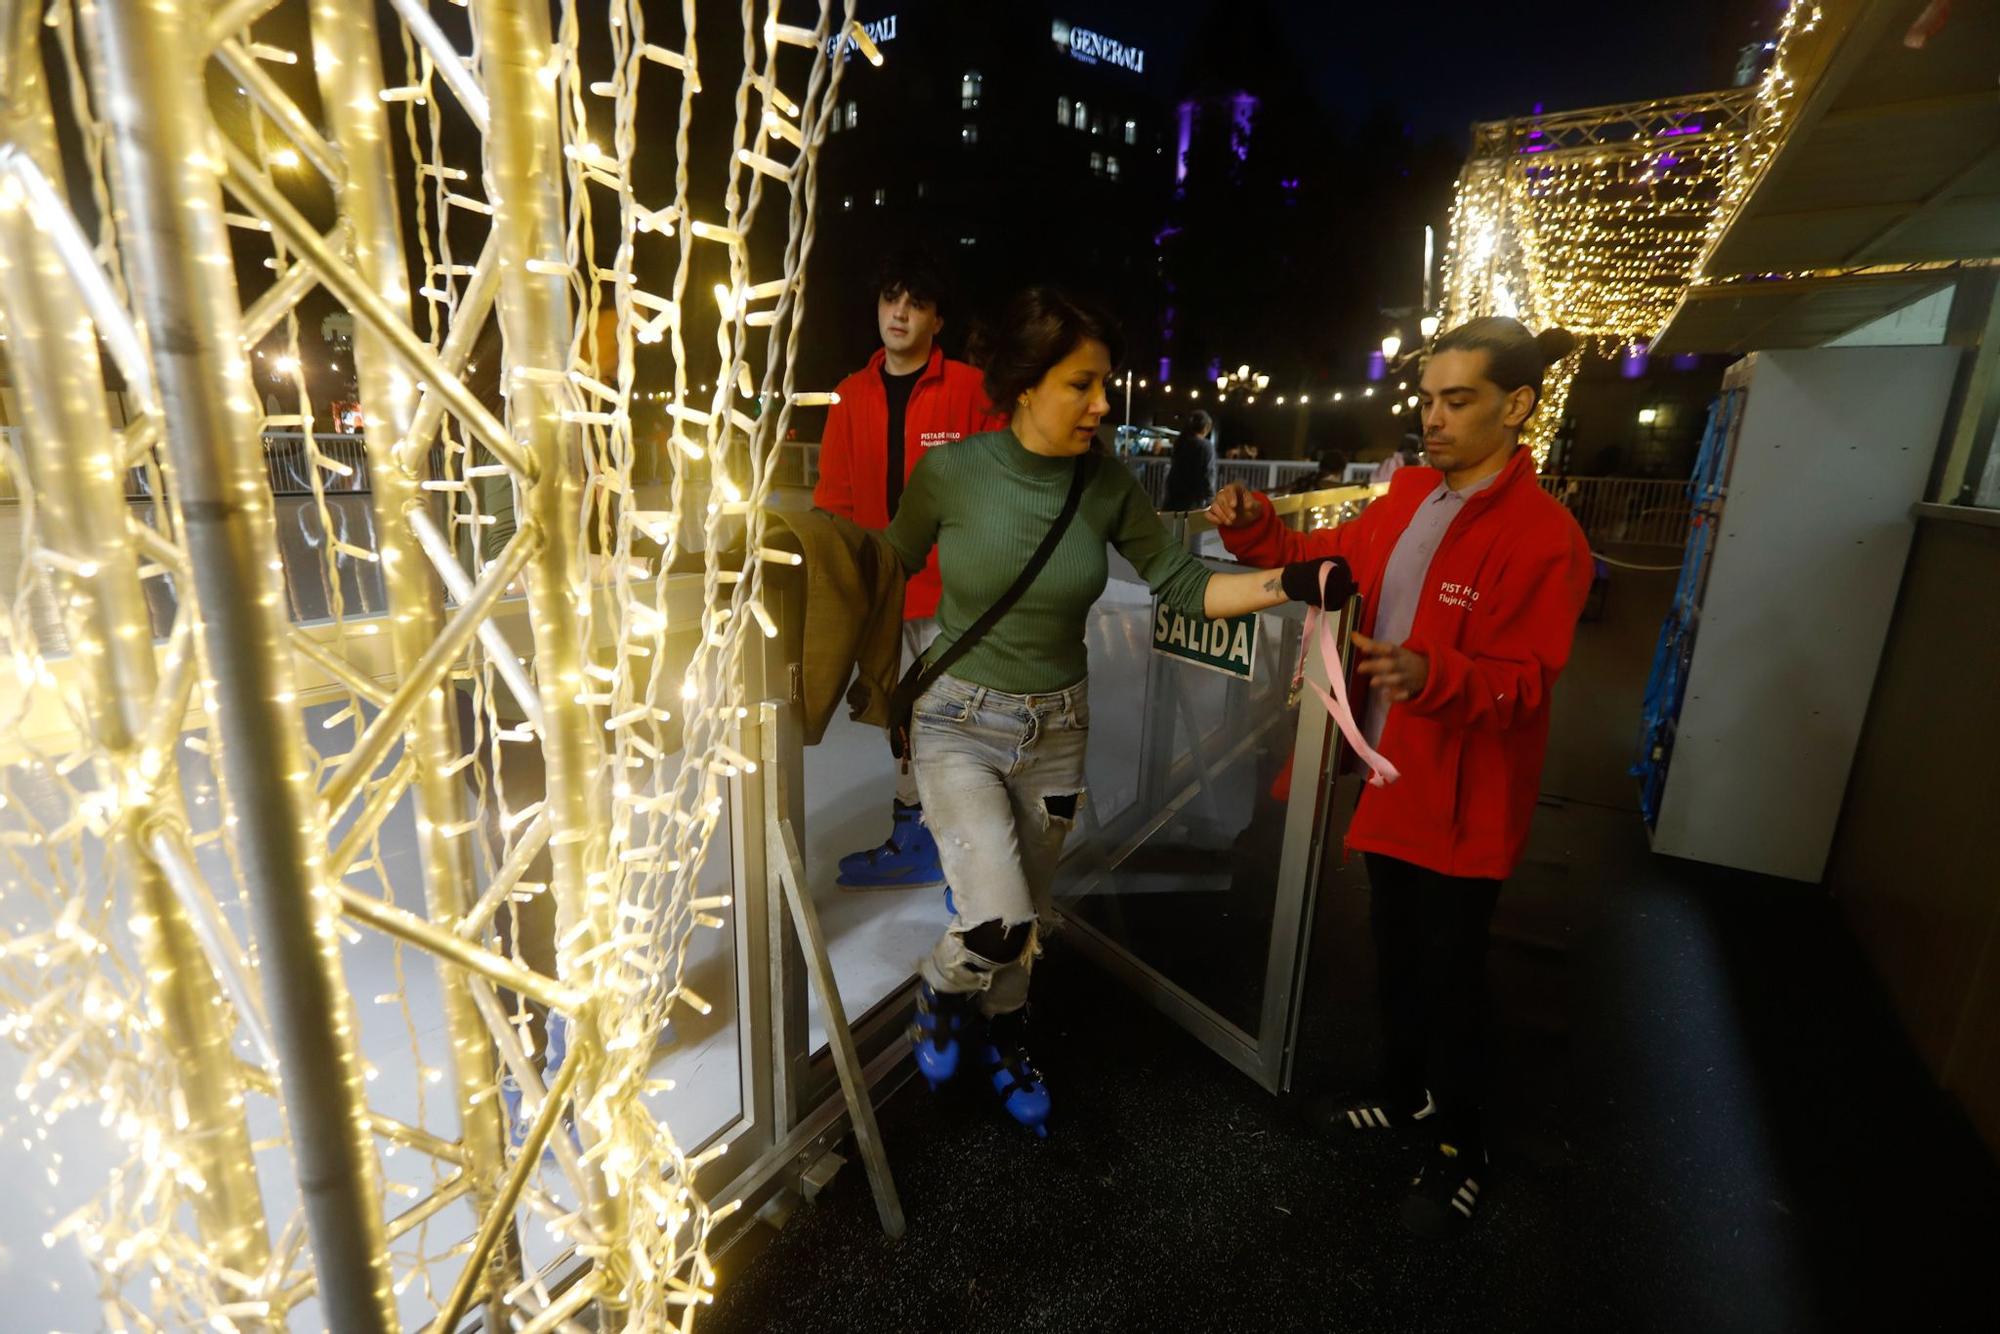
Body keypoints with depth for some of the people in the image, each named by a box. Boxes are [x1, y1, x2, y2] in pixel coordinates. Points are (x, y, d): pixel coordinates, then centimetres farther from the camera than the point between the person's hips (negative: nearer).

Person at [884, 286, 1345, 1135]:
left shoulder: (1106, 485, -7)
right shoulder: (951, 472, -15)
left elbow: (1182, 586, -4)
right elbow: (892, 568, 1)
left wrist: (1287, 583, -18)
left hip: (1056, 728, 3)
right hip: (958, 722, -3)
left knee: (1026, 919, 18)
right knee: (995, 925, -14)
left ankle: (999, 1040, 48)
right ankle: (940, 994, 23)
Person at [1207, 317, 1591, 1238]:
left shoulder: (1544, 536, -18)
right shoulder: (1409, 495, 4)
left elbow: (1525, 679, -20)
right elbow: (1326, 559, 12)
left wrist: (1432, 673, -40)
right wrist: (1256, 530, -7)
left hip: (1464, 800, -7)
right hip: (1391, 777, 7)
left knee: (1449, 971, 9)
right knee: (1395, 951, 22)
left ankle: (1459, 1145, 34)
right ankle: (1406, 1097, 45)